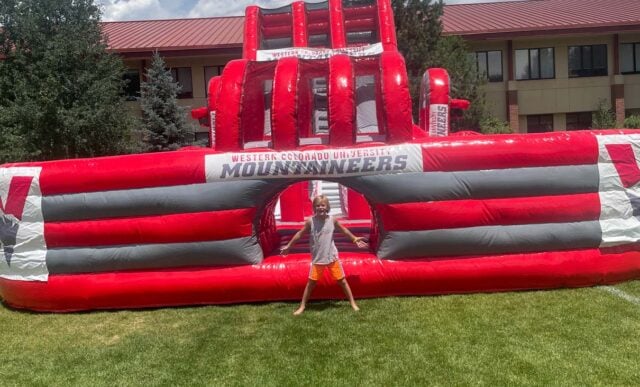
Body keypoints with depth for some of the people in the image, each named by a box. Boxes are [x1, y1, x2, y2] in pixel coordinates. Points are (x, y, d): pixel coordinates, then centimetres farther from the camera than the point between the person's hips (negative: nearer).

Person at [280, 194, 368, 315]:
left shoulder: (332, 220, -6)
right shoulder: (310, 221, -11)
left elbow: (344, 230, 12)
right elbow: (300, 234, 1)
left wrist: (355, 239, 20)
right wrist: (288, 246, 6)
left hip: (332, 257, 1)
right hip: (317, 258, -1)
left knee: (342, 280, 9)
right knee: (311, 282, 4)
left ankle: (353, 303, 24)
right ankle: (302, 306, 17)